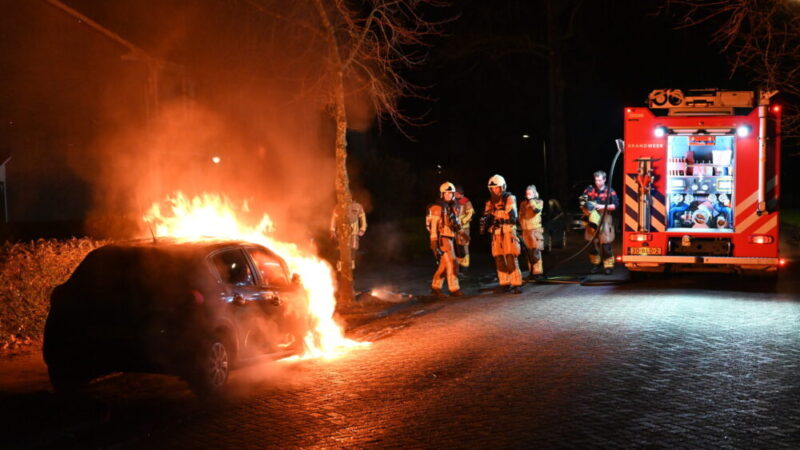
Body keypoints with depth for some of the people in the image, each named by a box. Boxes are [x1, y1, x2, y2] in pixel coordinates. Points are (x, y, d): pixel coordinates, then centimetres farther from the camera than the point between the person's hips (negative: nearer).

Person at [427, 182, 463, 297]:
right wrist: (434, 242, -18)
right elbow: (434, 225, -15)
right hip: (442, 239, -8)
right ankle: (454, 289, -7)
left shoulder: (452, 207, 15)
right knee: (452, 264, -10)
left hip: (450, 239, 8)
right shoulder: (438, 207, -11)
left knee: (444, 265, 11)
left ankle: (435, 287, 20)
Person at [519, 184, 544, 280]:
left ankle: (537, 272, -12)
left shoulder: (539, 202, 1)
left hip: (535, 230, -5)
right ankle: (532, 271, 17)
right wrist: (521, 226, 12)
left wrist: (531, 200, -18)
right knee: (529, 252, 10)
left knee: (535, 252, -12)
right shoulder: (523, 203, 12)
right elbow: (521, 215, 19)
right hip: (525, 230, 5)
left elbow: (537, 210, -19)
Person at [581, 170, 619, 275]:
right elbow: (582, 202, 8)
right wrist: (585, 205, -13)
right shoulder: (589, 189, 6)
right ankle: (595, 264, 19)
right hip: (592, 219, 3)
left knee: (606, 244, -5)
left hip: (604, 219, -3)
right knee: (592, 243, 6)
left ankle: (608, 265, 1)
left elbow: (615, 205, -4)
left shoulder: (609, 191, -1)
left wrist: (603, 207, -14)